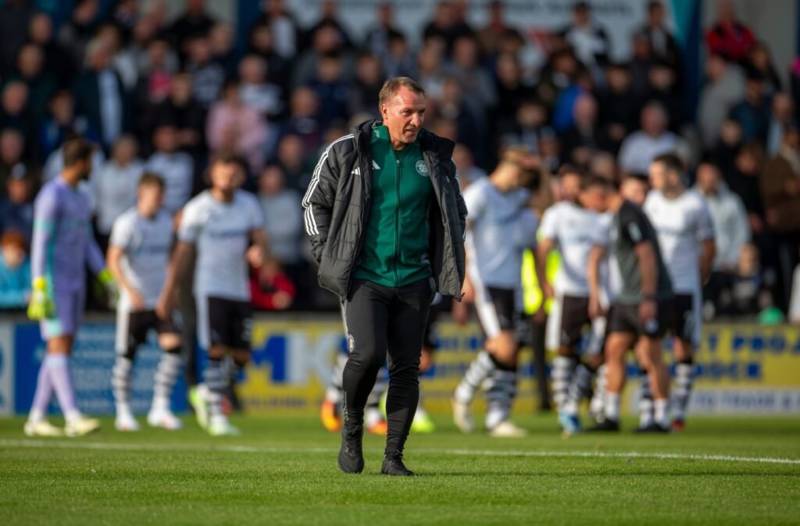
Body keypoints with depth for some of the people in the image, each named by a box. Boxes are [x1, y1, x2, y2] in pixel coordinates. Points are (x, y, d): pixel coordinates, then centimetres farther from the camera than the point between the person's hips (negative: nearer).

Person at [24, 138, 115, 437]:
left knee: (62, 350, 6)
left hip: (75, 285, 9)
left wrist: (108, 279, 13)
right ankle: (73, 417, -22)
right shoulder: (51, 196, -13)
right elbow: (40, 245, -17)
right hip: (53, 285, -9)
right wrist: (40, 291, -21)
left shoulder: (80, 199, 16)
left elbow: (87, 244, 21)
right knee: (59, 346, -14)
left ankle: (36, 418, 9)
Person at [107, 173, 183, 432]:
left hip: (160, 301, 5)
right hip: (134, 302, -5)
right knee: (127, 356, 2)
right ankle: (123, 413, 15)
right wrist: (131, 290, -25)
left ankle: (160, 408, -7)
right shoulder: (127, 223, -10)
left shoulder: (165, 221, 9)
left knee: (173, 345, -12)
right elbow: (113, 261, -15)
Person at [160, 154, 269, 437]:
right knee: (217, 351, -15)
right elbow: (183, 253, 1)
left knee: (241, 357, 2)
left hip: (240, 290, 4)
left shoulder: (249, 204, 7)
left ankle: (207, 395, 26)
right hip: (210, 288, -4)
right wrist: (169, 292, 0)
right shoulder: (197, 209, -3)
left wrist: (260, 251, -23)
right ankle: (216, 415, -10)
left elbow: (260, 240, 2)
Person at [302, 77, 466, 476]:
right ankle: (352, 426, 8)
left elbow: (457, 211, 21)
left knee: (406, 368, 0)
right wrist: (327, 256, 1)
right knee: (367, 354, -19)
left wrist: (448, 261, 11)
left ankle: (393, 457, 7)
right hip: (363, 278, -3)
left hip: (414, 280, 3)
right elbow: (315, 202, 7)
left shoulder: (436, 157, 7)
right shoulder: (346, 152, -2)